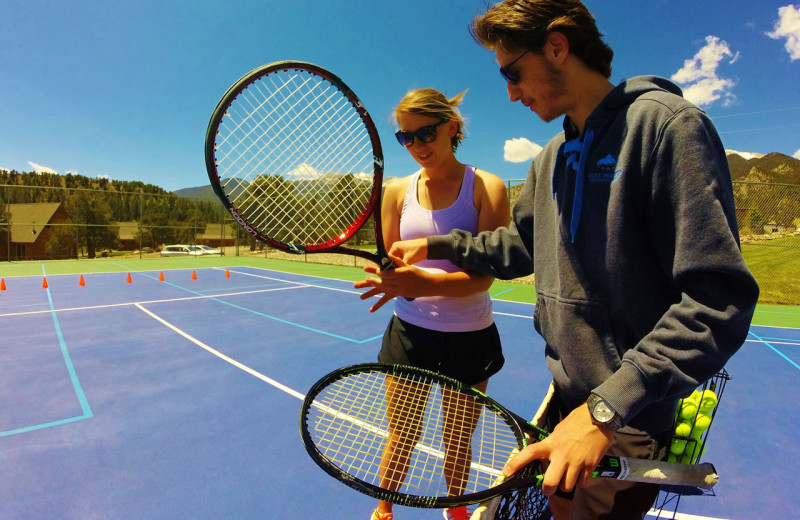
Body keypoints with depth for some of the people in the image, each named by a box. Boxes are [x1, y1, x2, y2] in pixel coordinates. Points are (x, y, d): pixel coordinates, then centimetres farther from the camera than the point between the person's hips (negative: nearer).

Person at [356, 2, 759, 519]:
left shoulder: (667, 124, -17)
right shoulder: (551, 159, 8)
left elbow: (721, 300, -22)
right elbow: (521, 245, 19)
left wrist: (606, 409, -27)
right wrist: (434, 245, 10)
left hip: (628, 425, -7)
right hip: (567, 399, 7)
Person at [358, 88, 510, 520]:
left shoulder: (488, 188, -9)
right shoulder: (398, 191, 0)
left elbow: (483, 275, -18)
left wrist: (424, 280, -34)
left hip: (470, 336, -1)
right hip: (410, 331, 1)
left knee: (458, 439, 19)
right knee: (401, 435, 14)